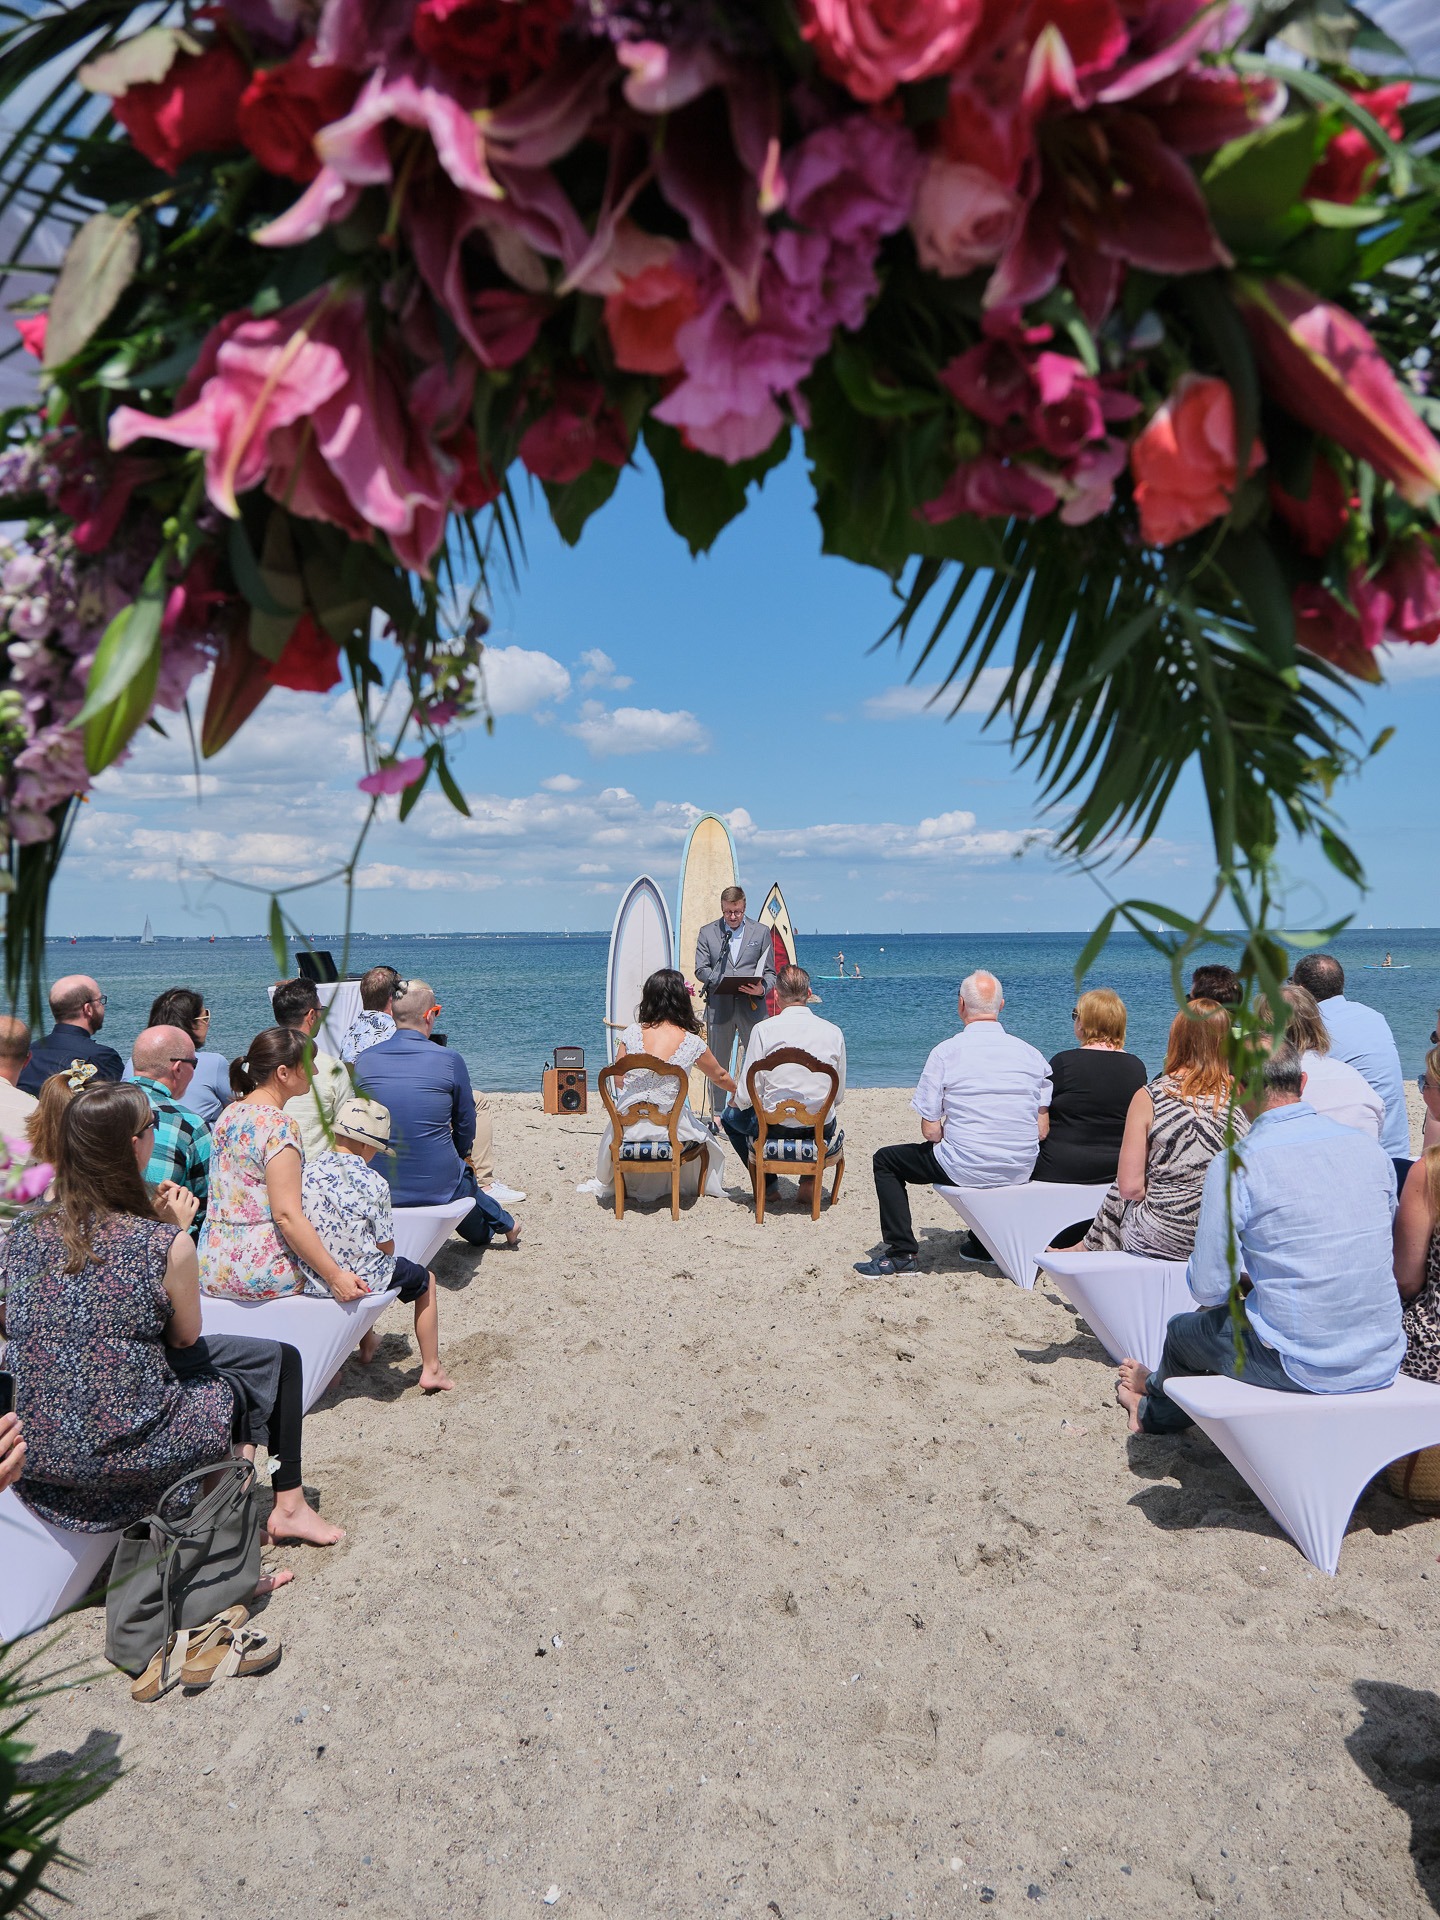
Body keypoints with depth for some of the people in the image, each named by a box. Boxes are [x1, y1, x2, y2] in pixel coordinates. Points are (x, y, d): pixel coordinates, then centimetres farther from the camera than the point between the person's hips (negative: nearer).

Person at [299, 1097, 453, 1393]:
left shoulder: (308, 1171, -5)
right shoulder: (373, 1183, -18)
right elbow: (386, 1246, -11)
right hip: (362, 1279, -6)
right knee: (424, 1279, 22)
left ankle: (367, 1344, 56)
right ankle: (431, 1370, 24)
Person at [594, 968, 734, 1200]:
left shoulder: (631, 1033, -7)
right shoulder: (692, 1043, -9)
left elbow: (618, 1082, 1)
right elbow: (719, 1077, 9)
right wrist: (737, 1090, 30)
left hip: (628, 1126, 2)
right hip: (669, 1130, -1)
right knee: (703, 1138, 32)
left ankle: (614, 1185, 55)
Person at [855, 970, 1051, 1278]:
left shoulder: (946, 1051, -10)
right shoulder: (1031, 1053, 1)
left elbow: (930, 1131, -10)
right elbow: (1043, 1128, 2)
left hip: (966, 1170, -5)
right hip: (1021, 1172, 5)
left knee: (886, 1160, 18)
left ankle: (902, 1254, 14)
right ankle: (982, 1243, 42)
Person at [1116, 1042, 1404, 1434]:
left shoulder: (1235, 1165, -16)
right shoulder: (1371, 1150, 2)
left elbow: (1209, 1288, -12)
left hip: (1299, 1369, -6)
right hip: (1384, 1363, 6)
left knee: (1182, 1330, 22)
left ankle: (1153, 1412, 55)